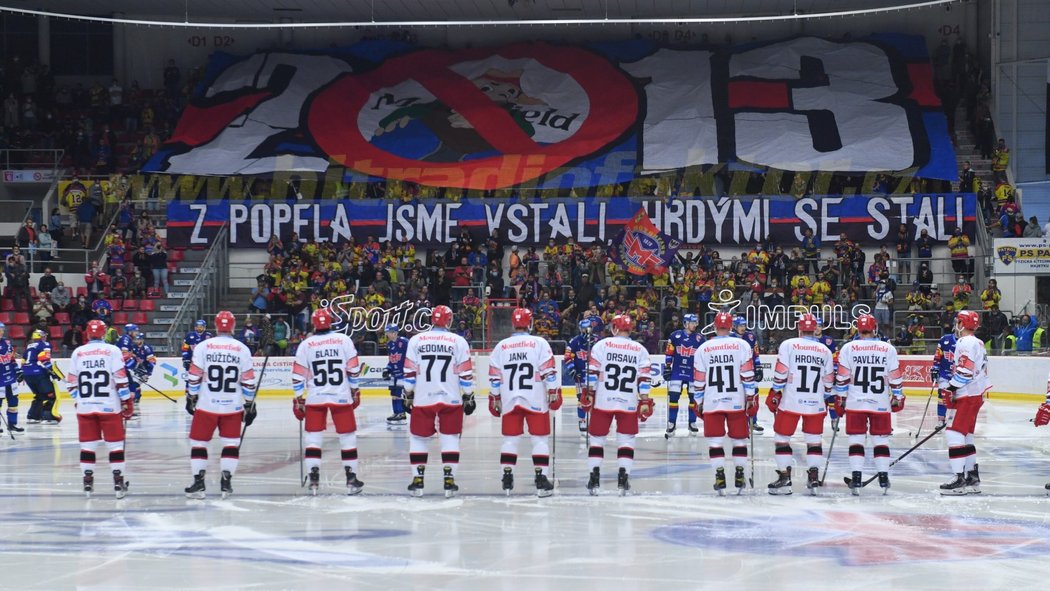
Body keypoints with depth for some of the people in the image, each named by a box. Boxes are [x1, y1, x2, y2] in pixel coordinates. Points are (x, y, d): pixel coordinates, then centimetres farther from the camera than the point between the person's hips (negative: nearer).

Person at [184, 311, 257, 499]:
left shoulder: (203, 347, -4)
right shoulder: (242, 349, 0)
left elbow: (194, 377, -3)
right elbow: (248, 381, 1)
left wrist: (191, 399, 10)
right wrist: (250, 406, 10)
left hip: (206, 405, -1)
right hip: (232, 407, 1)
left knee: (198, 442, 9)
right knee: (231, 444, 11)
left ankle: (198, 483, 4)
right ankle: (226, 482, 4)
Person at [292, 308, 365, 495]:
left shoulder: (305, 345, -1)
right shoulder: (344, 340, -2)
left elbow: (298, 375, 0)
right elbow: (354, 369, 0)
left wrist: (299, 400, 7)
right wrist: (355, 391, 13)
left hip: (315, 398, 0)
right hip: (341, 396, 0)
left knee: (313, 436, 8)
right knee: (347, 436, 9)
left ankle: (313, 480, 1)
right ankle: (351, 479, 10)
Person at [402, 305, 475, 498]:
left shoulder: (416, 340, 1)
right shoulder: (458, 342, -1)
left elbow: (409, 373, 2)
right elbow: (466, 373, -1)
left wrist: (408, 396, 11)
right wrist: (468, 397, 9)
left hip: (422, 400, 1)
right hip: (451, 400, 0)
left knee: (418, 438, 11)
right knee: (450, 438, 7)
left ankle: (417, 481, 8)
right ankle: (449, 481, 1)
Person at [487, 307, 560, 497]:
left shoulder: (501, 346, 6)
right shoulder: (539, 344, -3)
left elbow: (494, 377, 7)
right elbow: (548, 371, -7)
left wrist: (494, 399, 16)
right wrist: (554, 394, 0)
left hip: (510, 402, 3)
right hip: (535, 401, -3)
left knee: (510, 438, 11)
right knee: (540, 438, 2)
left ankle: (507, 479, 8)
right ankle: (541, 479, -5)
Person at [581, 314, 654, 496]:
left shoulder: (602, 345, -1)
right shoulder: (640, 350, 4)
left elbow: (592, 372, -3)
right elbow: (644, 379, 0)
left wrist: (589, 394, 5)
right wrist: (645, 402, 4)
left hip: (603, 401, -1)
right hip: (628, 404, 1)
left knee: (596, 438, 9)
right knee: (626, 439, 8)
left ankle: (594, 477, 5)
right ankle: (623, 478, -1)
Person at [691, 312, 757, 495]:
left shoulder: (703, 349, 2)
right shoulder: (742, 345, -1)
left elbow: (698, 380, 5)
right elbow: (748, 374, -5)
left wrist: (699, 402, 15)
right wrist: (751, 397, 2)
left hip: (712, 403, 0)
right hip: (737, 402, 0)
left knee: (715, 440, 5)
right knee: (739, 439, 11)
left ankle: (720, 476, -3)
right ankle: (739, 477, 11)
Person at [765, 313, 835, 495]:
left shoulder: (788, 345, -3)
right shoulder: (825, 351, 8)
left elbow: (781, 373, -8)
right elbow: (828, 381, 12)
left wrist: (774, 394, 3)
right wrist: (827, 401, 25)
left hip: (791, 402, -3)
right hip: (815, 403, 3)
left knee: (782, 437, 7)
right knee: (814, 439, 14)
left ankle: (784, 478, 1)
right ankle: (814, 479, 7)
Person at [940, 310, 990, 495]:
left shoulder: (966, 343, -14)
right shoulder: (977, 343, 19)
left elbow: (965, 370, -24)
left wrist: (951, 388, -17)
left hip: (967, 396, -11)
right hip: (976, 395, 11)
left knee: (954, 434, -13)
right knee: (965, 435, 17)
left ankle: (960, 479, -18)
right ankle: (973, 478, 19)